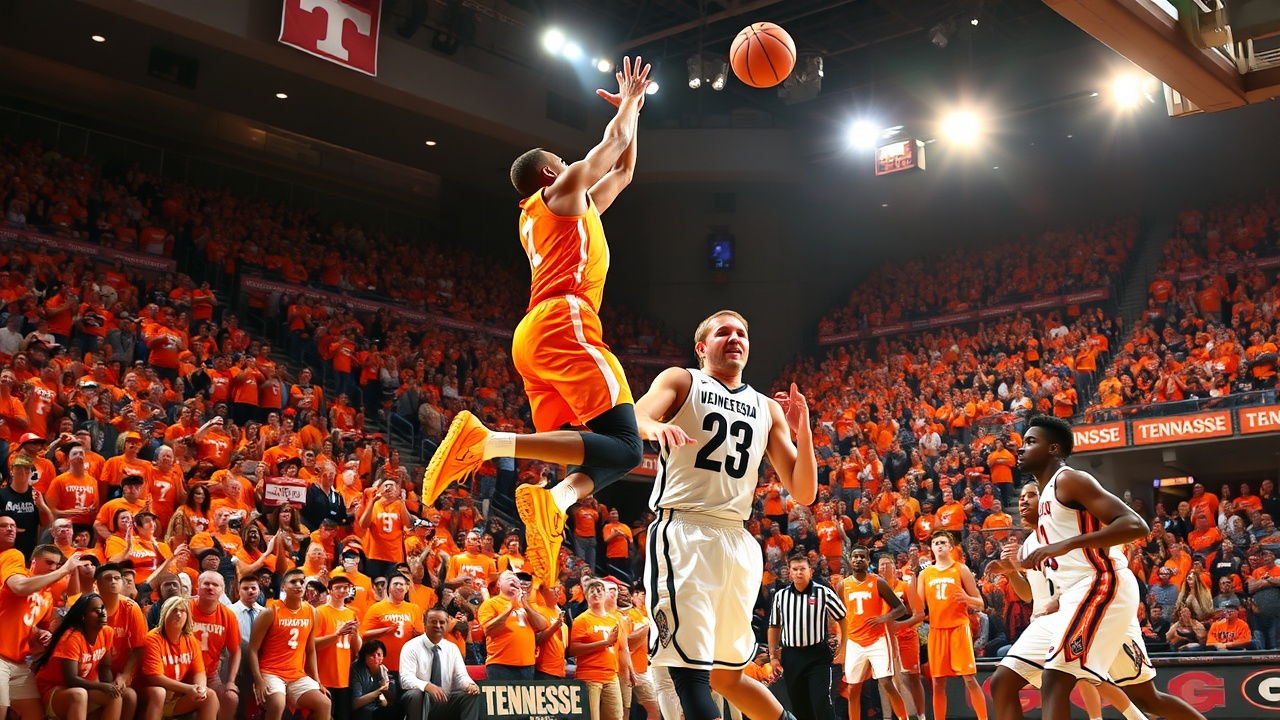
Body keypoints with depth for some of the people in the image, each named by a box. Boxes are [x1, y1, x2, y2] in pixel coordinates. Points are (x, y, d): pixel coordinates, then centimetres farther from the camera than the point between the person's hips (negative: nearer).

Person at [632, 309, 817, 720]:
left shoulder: (767, 409, 19)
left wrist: (801, 427, 0)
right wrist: (654, 426, -37)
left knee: (726, 675, 13)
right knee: (690, 671, -14)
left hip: (739, 542, 4)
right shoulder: (681, 381, 8)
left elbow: (803, 493, 14)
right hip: (684, 533, -4)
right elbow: (634, 417, -14)